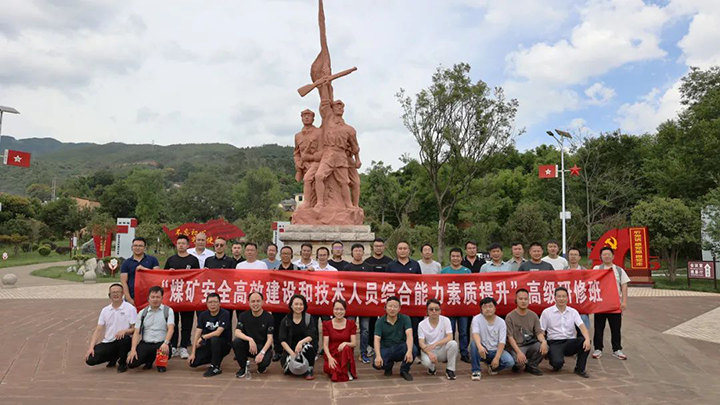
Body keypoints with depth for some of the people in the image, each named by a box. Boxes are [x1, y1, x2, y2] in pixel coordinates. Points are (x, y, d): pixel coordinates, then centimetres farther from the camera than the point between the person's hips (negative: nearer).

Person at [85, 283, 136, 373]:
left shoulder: (130, 308, -4)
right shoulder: (105, 310, 9)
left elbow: (135, 329, -8)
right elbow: (98, 330, 6)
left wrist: (125, 331, -28)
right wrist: (91, 347, -5)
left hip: (123, 342, -4)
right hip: (108, 342, 4)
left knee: (125, 338, -38)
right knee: (90, 359, -17)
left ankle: (122, 363, -8)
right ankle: (114, 357, 15)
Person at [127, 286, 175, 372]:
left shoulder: (168, 311, 1)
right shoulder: (142, 313, 10)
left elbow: (171, 328, -11)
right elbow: (136, 332, 5)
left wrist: (166, 343, -29)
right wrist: (133, 349, -9)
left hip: (161, 344, -2)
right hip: (145, 344, 3)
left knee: (165, 351, -36)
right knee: (131, 363, -19)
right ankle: (149, 359, 17)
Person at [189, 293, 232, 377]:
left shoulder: (225, 314, -17)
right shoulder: (203, 315, -1)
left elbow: (218, 333, -26)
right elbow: (197, 334, -6)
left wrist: (202, 337, -17)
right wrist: (193, 353, -10)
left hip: (224, 344, -5)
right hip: (209, 345, 5)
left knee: (214, 339, -36)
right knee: (193, 362, -11)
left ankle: (215, 368, -19)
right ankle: (215, 359, 15)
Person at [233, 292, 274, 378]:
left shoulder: (269, 317, -7)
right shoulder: (244, 316, -1)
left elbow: (270, 338, -11)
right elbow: (237, 332, -13)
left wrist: (262, 353, -27)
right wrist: (250, 339, -31)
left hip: (263, 347, -2)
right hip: (248, 346, 2)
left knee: (264, 361, -33)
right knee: (236, 342, -28)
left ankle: (262, 367, 8)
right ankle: (244, 367, -3)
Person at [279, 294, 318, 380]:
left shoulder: (308, 318, -3)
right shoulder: (286, 321, -1)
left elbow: (311, 336, -15)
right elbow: (282, 340, -6)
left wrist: (301, 342, -35)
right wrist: (292, 353, -20)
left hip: (305, 348, -1)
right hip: (290, 349, 1)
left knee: (308, 346, -35)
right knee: (288, 369, -27)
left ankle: (310, 370, -10)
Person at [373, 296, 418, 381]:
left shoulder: (405, 318, -6)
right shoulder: (380, 322, -4)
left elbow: (409, 335, -21)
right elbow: (377, 340, -14)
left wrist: (409, 351, -40)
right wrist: (378, 356, -32)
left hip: (401, 348, 0)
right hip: (386, 349, 0)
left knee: (414, 349, -33)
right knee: (377, 364, -30)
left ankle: (404, 370, -1)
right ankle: (389, 365, 10)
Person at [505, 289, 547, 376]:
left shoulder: (533, 315, 9)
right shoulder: (510, 316, -5)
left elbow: (539, 332, 3)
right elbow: (510, 337, -9)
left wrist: (544, 342, -21)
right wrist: (518, 352, -23)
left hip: (531, 344, 4)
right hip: (516, 346, -4)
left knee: (544, 348, -27)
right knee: (520, 361, -34)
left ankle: (531, 365, 2)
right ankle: (517, 365, 8)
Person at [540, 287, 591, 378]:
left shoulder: (573, 312, 7)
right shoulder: (546, 312, 0)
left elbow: (582, 326, -7)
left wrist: (587, 339, -28)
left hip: (570, 342, 3)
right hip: (555, 343, -3)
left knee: (584, 341, -29)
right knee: (557, 362, -33)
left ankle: (580, 369, -8)